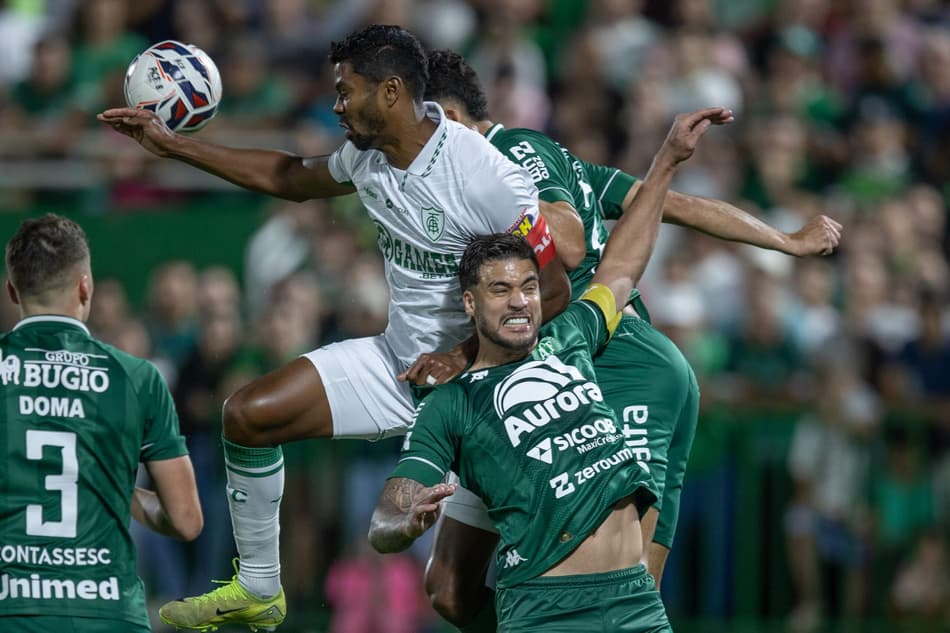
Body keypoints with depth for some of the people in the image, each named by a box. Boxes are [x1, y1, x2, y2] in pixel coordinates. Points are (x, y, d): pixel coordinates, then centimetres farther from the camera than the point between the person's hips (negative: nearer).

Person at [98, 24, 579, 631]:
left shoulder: (485, 177, -24)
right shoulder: (367, 156, -1)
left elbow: (552, 291, -19)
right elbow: (289, 178, 19)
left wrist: (463, 360, -21)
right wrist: (172, 145, 19)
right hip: (395, 362, 7)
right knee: (250, 414, -4)